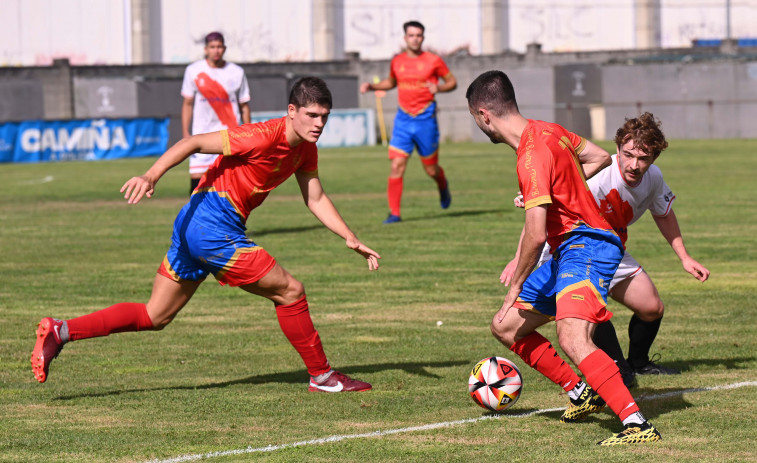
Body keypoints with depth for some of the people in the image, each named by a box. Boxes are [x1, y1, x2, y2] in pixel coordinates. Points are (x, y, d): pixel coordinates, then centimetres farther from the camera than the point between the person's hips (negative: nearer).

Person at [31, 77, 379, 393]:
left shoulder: (306, 150, 10)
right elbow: (193, 143, -20)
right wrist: (151, 176, -31)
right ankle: (322, 376, 10)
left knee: (154, 317, 10)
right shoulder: (265, 136, -18)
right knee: (289, 291, -2)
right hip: (214, 226, -10)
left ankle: (60, 331, 5)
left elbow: (315, 199, 20)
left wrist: (351, 239, 11)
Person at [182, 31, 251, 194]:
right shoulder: (193, 71, 4)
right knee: (196, 181, -7)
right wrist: (185, 134, 0)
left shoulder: (237, 72, 4)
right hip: (202, 135, 0)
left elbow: (244, 106, 9)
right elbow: (187, 104, 8)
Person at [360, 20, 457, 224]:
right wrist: (371, 86, 10)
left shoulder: (433, 61, -4)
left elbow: (453, 82, 4)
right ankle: (394, 213, -7)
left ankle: (443, 186, 44)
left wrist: (438, 88, -17)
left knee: (431, 170, 7)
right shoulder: (397, 61, 7)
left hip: (426, 119, -2)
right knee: (397, 166, -11)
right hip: (403, 119, 2)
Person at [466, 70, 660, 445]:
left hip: (585, 248, -11)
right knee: (506, 327, 17)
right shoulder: (547, 131, 8)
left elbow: (535, 235, -25)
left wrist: (514, 289, -15)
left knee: (572, 340, -31)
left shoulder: (533, 156, -21)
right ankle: (581, 392, 23)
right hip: (568, 254, 11)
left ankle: (637, 424, -37)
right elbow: (599, 157, 25)